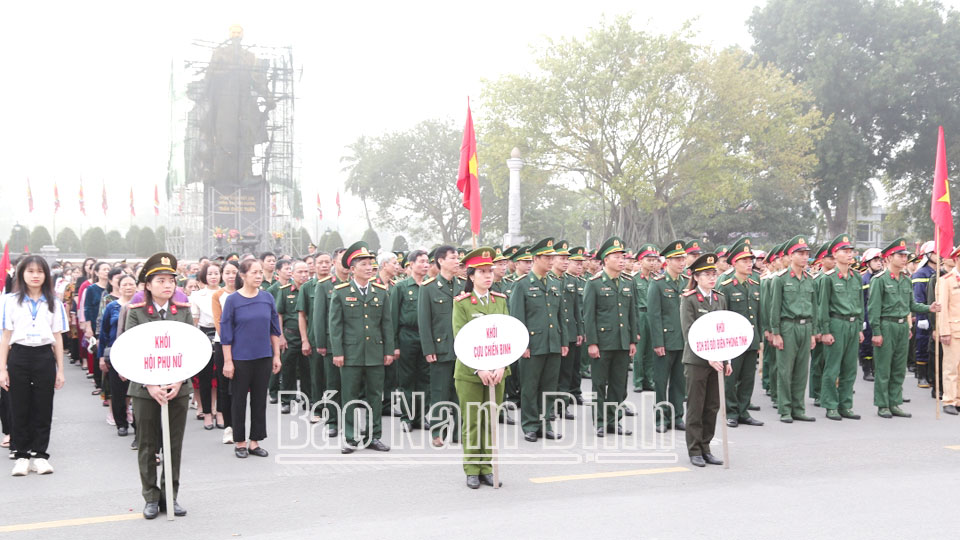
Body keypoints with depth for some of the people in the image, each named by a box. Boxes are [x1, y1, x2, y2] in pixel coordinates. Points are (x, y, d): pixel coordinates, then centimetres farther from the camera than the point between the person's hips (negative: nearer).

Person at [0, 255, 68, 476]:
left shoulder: (53, 303, 7)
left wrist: (60, 370, 5)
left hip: (44, 356, 1)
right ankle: (21, 456, 12)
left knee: (43, 408, 4)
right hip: (19, 356, -1)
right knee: (19, 408, 3)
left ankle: (40, 454, 13)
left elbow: (58, 338, 8)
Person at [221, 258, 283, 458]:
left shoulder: (267, 298, 3)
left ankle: (255, 442, 17)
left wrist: (276, 356, 6)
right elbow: (226, 333, -5)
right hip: (240, 359, -3)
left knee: (260, 400, 8)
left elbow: (274, 328, 9)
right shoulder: (232, 300, -7)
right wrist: (228, 361, -8)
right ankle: (240, 443, 17)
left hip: (263, 358, 3)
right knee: (239, 400, 6)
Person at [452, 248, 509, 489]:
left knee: (492, 421, 6)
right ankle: (472, 471, 12)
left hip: (496, 372, 3)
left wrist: (501, 365, -11)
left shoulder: (500, 301, 8)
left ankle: (487, 468, 16)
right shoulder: (461, 303, -3)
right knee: (472, 422, 2)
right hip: (469, 372, -3)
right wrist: (479, 369, -19)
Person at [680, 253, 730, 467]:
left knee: (713, 406, 8)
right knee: (695, 407, 1)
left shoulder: (720, 299, 11)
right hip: (696, 360, -5)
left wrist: (727, 360, 8)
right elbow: (689, 333, -12)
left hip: (717, 360, 5)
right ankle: (694, 450, 9)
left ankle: (705, 448, 17)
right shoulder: (689, 300, -6)